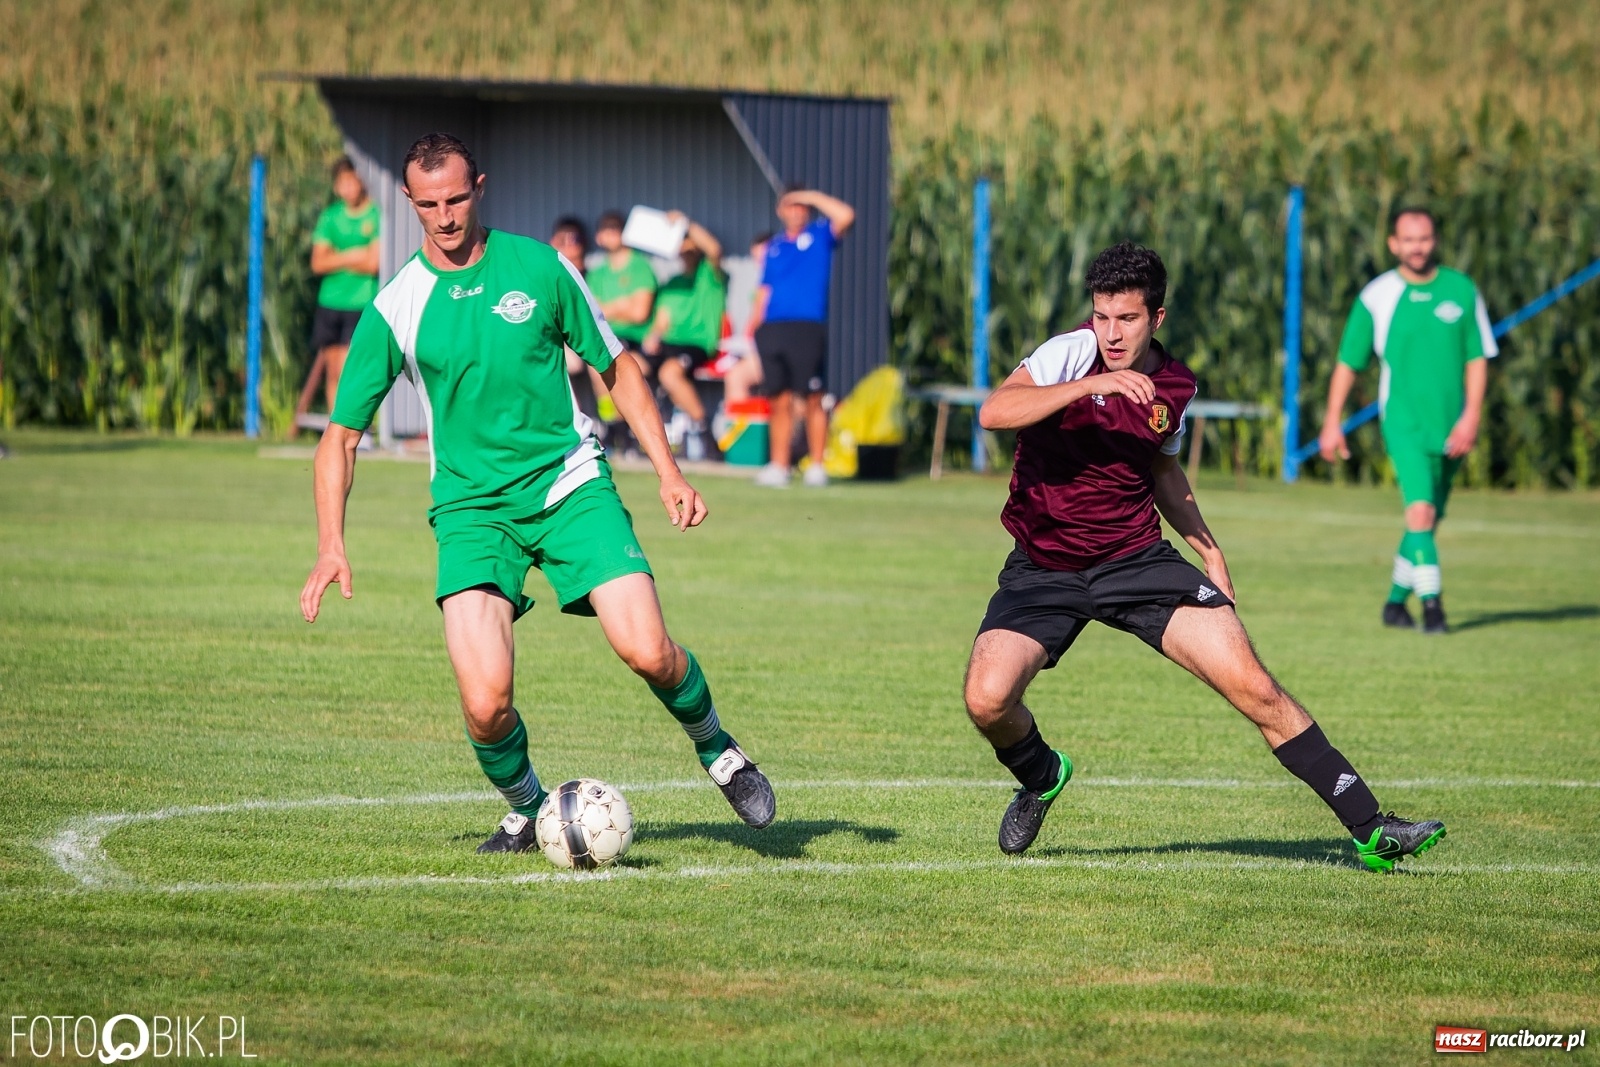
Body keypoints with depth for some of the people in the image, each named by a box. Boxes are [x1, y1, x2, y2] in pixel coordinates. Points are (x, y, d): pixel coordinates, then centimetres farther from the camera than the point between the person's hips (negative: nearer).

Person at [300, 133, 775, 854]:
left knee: (647, 651, -17)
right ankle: (526, 808, 13)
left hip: (570, 485, 0)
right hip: (472, 508, 0)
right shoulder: (396, 308, -3)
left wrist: (669, 474, 3)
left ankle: (715, 748, 15)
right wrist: (331, 546, -10)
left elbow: (615, 368, 11)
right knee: (485, 704, -18)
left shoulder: (537, 267, 0)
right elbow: (342, 435, 3)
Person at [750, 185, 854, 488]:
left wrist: (811, 196, -2)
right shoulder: (774, 246, 20)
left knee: (813, 399, -4)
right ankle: (778, 466, 6)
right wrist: (754, 326, 7)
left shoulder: (819, 235, 8)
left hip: (808, 327, -4)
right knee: (780, 401, 4)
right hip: (773, 328, 4)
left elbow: (846, 216, -10)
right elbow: (766, 292, 19)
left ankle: (816, 467, -1)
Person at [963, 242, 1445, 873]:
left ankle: (1370, 829, -6)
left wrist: (1209, 552, 12)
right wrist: (1088, 385, -39)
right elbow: (993, 412, -30)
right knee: (987, 701, -22)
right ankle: (1040, 777, 16)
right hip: (1044, 569, -2)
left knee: (1253, 687, -12)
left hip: (1136, 558, 2)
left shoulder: (1174, 388, 1)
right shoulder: (1070, 354, -13)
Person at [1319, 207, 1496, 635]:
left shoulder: (1462, 291, 3)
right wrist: (1332, 423, 3)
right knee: (1420, 510, -19)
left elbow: (1478, 358, 3)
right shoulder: (1377, 296, -1)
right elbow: (1348, 362, 5)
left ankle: (1396, 600, 26)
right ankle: (1431, 606, -21)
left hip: (1451, 427, 3)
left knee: (1429, 520, 11)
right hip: (1403, 421, -3)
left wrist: (1471, 417, -7)